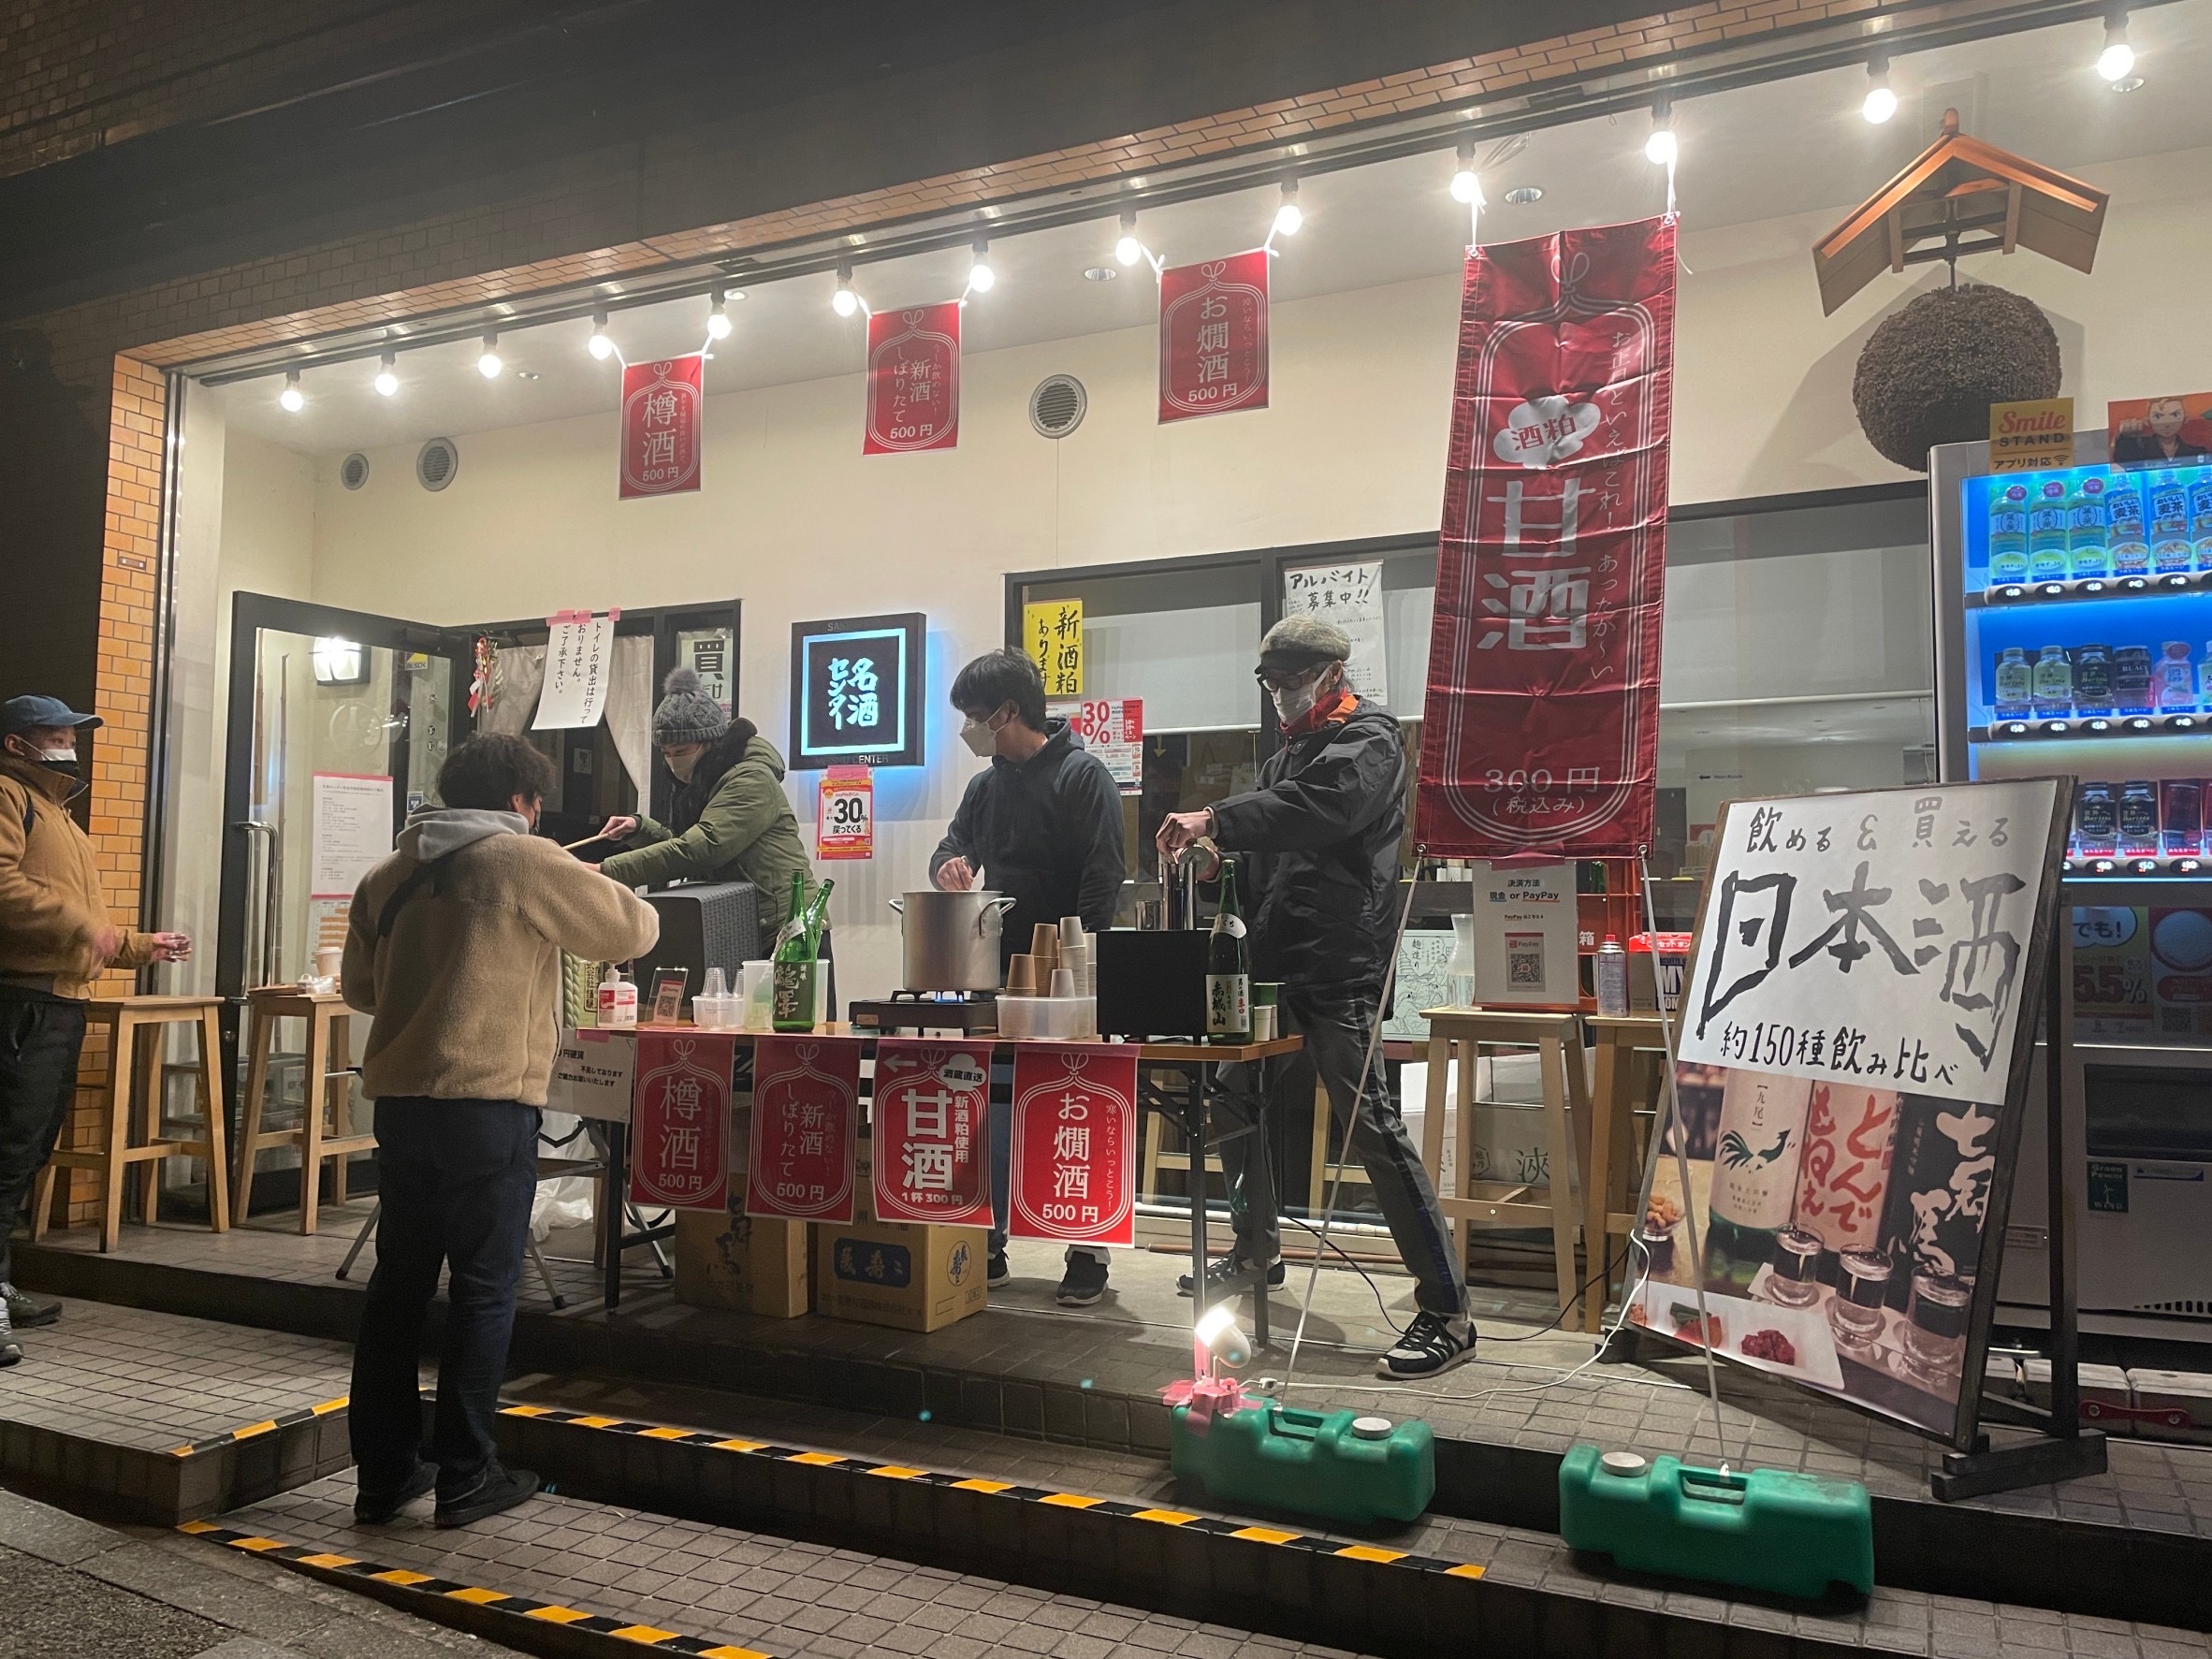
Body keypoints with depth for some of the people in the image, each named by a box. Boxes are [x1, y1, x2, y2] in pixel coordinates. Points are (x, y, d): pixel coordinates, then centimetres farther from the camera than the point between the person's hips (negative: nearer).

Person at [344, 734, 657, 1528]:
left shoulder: (387, 875, 11)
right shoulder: (526, 863, -6)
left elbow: (359, 988, 19)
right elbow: (632, 929, 1)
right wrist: (633, 906, 22)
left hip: (399, 1099, 6)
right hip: (489, 1104, -6)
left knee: (398, 1281, 14)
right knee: (483, 1288, 4)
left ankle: (383, 1474, 23)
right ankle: (463, 1477, 12)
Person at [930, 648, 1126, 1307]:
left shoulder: (1083, 775, -9)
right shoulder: (986, 783, 13)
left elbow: (1103, 879, -15)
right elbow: (952, 843, 20)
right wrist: (949, 865, -6)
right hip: (998, 974, 7)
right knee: (992, 1108, 10)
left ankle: (1088, 1254, 11)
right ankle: (988, 1246, 21)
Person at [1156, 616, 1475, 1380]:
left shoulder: (1369, 738, -5)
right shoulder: (1289, 750, 22)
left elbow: (1317, 805, -26)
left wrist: (1217, 820, -30)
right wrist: (1221, 857, 4)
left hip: (1338, 969, -9)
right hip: (1273, 964, 9)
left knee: (1371, 1124, -11)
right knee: (1235, 1101, 15)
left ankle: (1447, 1310, -5)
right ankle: (1256, 1250, 37)